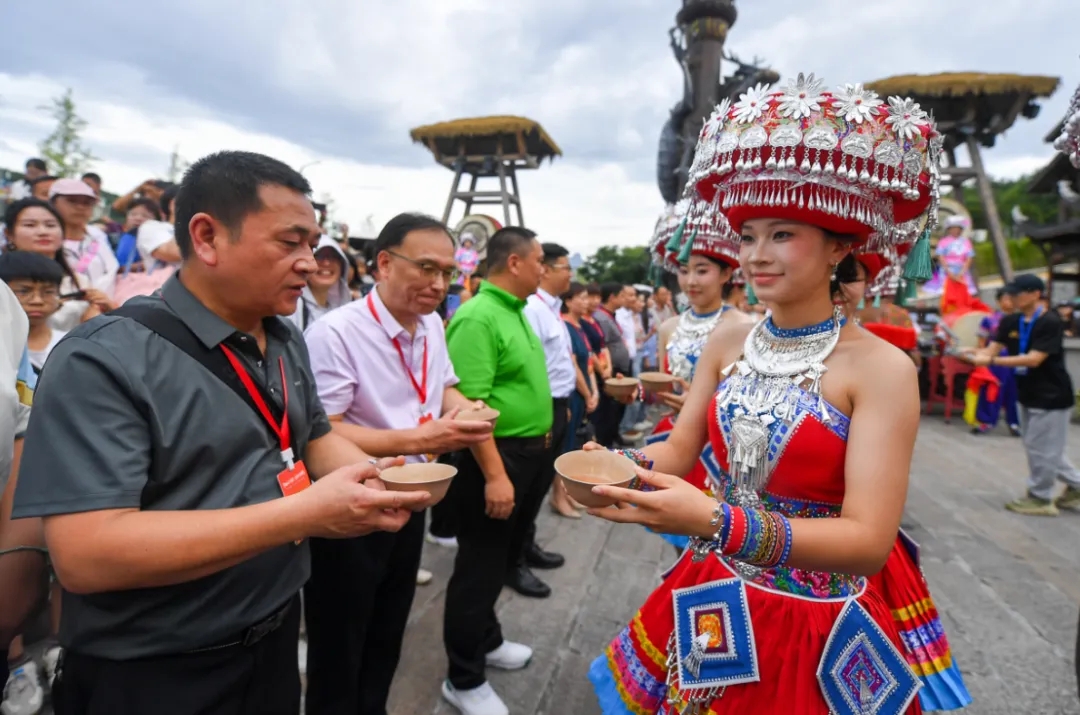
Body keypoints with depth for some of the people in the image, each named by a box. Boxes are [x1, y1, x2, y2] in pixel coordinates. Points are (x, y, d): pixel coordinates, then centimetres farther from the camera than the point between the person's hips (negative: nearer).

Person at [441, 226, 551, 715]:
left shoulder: (516, 312, 10)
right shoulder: (477, 317, -21)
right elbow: (470, 403, -26)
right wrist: (494, 474, -27)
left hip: (530, 453, 10)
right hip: (495, 457, -9)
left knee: (503, 559, 23)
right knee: (480, 566, 5)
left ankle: (486, 641, 43)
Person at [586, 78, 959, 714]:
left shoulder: (881, 368, -19)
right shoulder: (728, 341, -4)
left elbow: (869, 541, -23)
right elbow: (680, 450, -1)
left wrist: (715, 522, -36)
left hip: (813, 628, -4)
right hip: (710, 602, 5)